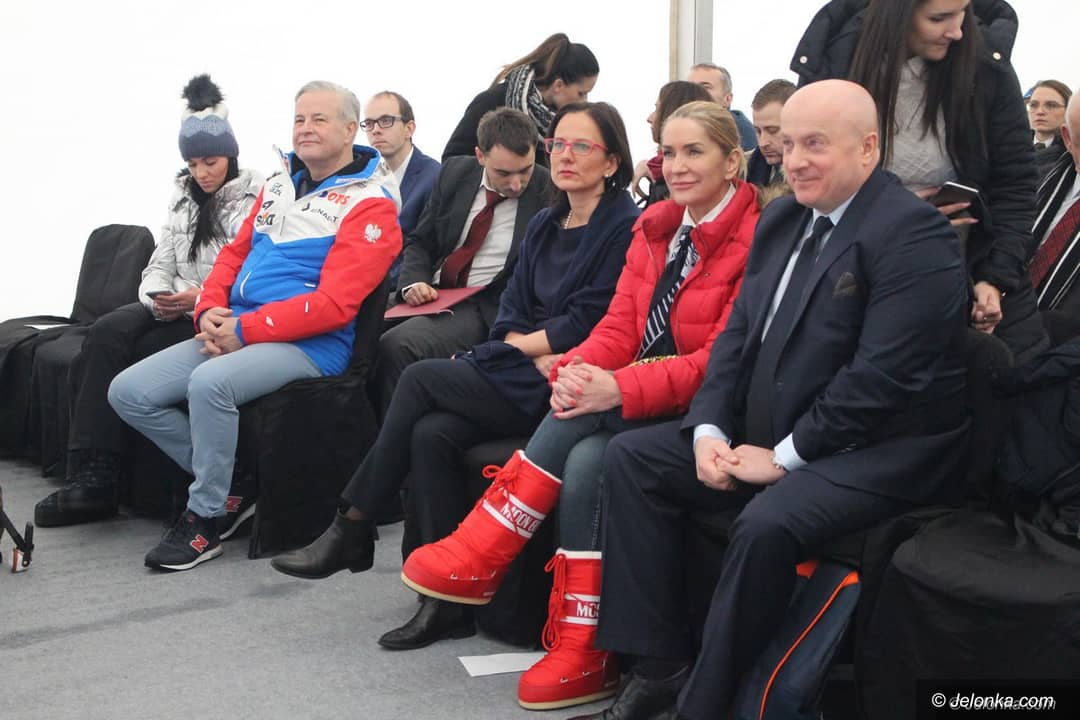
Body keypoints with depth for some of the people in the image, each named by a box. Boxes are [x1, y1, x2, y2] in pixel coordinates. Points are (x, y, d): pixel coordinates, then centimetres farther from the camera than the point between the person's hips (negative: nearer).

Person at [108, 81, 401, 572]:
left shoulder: (369, 204, -6)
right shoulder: (279, 184, 18)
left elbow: (334, 304, -16)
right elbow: (234, 253, 21)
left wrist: (245, 329, -18)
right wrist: (210, 311, -1)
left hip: (309, 344, -8)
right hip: (231, 331, 8)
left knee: (210, 382, -35)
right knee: (128, 393, -5)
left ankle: (203, 521, -17)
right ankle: (228, 479, 6)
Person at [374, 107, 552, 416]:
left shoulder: (547, 191, -5)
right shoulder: (455, 171, 9)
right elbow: (419, 242, 17)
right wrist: (413, 283, -4)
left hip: (486, 308, -5)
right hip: (430, 294, 5)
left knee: (395, 346, -30)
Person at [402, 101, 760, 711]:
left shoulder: (755, 238, -11)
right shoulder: (656, 227, 13)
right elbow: (620, 325, 8)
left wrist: (619, 389, -26)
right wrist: (578, 371, -15)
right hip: (641, 396, 6)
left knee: (592, 461, -30)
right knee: (584, 460, -25)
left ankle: (483, 552, -16)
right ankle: (581, 654, -23)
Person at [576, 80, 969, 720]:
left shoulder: (915, 235, -16)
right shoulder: (781, 220, 11)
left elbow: (882, 379, -23)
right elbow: (738, 335, 12)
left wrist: (785, 456, -19)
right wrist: (708, 429, -4)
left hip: (879, 452, -9)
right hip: (765, 434, 9)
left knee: (767, 524, -35)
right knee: (631, 456, 2)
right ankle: (660, 665, 1)